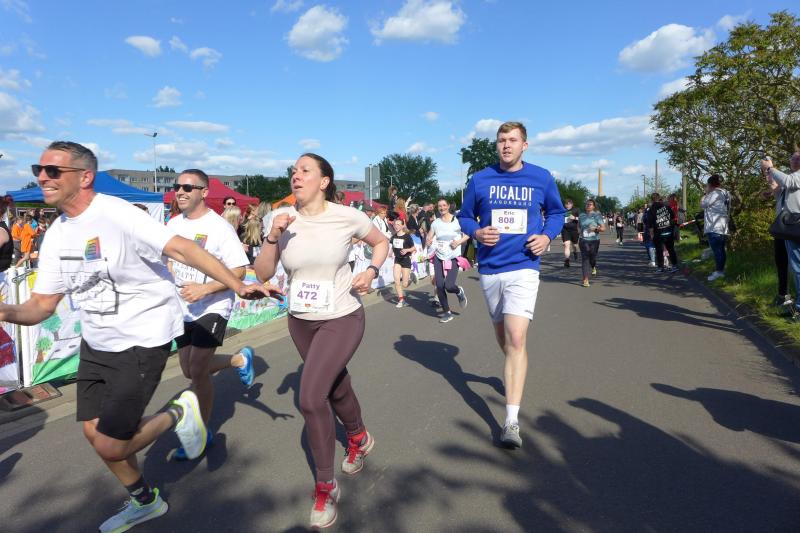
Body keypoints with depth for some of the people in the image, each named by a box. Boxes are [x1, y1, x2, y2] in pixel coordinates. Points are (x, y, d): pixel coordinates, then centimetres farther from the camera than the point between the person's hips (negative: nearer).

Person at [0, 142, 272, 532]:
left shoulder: (116, 214, -19)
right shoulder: (56, 235, 4)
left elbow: (182, 249, -25)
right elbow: (43, 303, 6)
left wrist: (238, 286, -32)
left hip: (142, 341, -8)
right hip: (96, 344, 8)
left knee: (110, 445, -9)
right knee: (94, 432, 17)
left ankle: (178, 414, 19)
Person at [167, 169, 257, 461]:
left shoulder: (219, 227, -15)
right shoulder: (173, 224, 5)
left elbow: (239, 270, -18)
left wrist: (204, 289, -28)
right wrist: (171, 284, 4)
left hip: (212, 308, -7)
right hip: (183, 308, 8)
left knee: (197, 371, -9)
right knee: (189, 370, 15)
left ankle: (203, 433, 11)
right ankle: (240, 359, 38)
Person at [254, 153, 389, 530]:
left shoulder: (348, 216, -14)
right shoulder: (282, 218, -7)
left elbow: (381, 242, 4)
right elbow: (262, 273, -7)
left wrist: (372, 270, -14)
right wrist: (273, 237, -22)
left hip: (342, 320, -4)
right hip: (301, 321, 5)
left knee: (311, 398, -16)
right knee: (334, 387, 22)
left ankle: (325, 487, 6)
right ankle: (359, 438, 53)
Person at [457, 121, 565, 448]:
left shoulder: (541, 178, 2)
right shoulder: (480, 180, 2)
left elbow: (556, 212, 16)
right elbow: (465, 215, 11)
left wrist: (547, 235, -4)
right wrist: (476, 232, -11)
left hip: (523, 268, -3)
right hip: (489, 268, 3)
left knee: (516, 340, -16)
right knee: (502, 338, 17)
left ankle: (511, 421, -12)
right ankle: (513, 374, 49)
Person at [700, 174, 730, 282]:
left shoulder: (716, 193, -12)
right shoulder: (724, 193, 19)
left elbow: (703, 204, -8)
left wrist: (706, 193, 5)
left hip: (714, 228, -10)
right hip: (722, 227, 10)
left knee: (716, 250, -9)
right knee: (720, 249, 12)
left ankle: (718, 271, -8)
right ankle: (721, 270, 17)